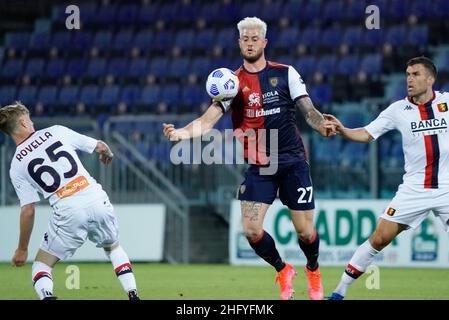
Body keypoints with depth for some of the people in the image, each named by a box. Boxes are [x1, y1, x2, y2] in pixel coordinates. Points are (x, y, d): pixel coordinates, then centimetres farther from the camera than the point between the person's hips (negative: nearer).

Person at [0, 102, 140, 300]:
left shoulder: (17, 167, 4)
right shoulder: (56, 132, 7)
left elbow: (28, 211, 2)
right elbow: (100, 147, 15)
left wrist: (22, 249, 13)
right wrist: (108, 154, 40)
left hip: (68, 214, -2)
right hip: (98, 201, 2)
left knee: (41, 265, 13)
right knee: (114, 248, 31)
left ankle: (46, 296, -17)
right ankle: (133, 295, 19)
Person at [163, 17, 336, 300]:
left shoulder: (285, 73, 1)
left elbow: (308, 110, -2)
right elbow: (208, 120, -8)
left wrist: (323, 125, -25)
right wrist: (182, 132, -28)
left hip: (293, 161, -1)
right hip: (258, 166, 1)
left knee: (305, 231, -1)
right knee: (252, 229, -12)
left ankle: (313, 269, 33)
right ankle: (283, 271, 17)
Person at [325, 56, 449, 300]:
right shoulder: (398, 110, 0)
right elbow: (365, 134, -1)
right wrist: (342, 130, -18)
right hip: (414, 189, 0)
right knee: (379, 238, -3)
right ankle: (340, 291, 6)